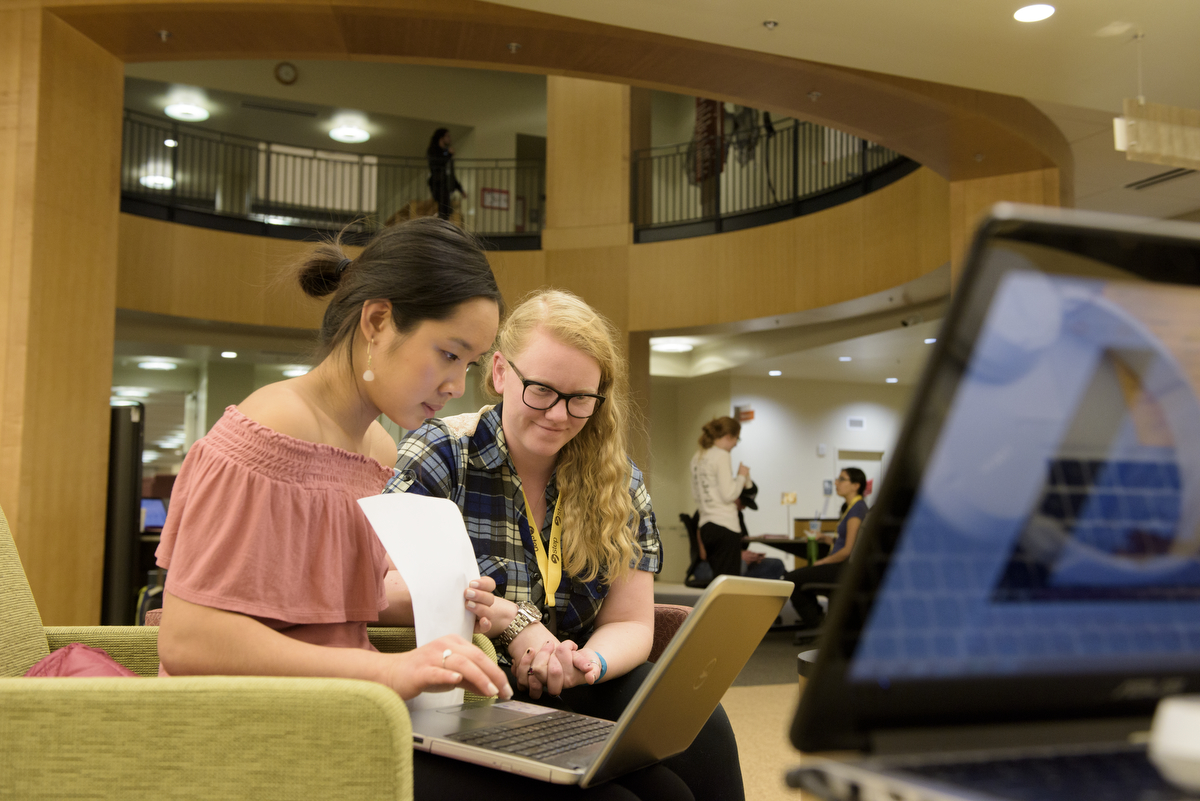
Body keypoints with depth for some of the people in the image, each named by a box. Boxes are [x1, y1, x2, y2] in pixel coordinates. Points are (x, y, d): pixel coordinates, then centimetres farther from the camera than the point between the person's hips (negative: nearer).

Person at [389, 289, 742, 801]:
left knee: (695, 723, -25)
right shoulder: (440, 457, -6)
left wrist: (588, 663, -18)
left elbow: (630, 623, 5)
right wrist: (512, 624, -22)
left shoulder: (617, 482, 6)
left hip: (567, 690, 5)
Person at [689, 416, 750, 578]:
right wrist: (741, 476, 1)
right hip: (725, 526, -8)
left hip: (706, 526, 9)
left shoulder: (698, 457, 14)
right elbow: (728, 495, -16)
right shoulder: (721, 456, -11)